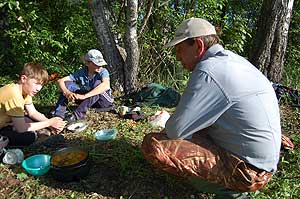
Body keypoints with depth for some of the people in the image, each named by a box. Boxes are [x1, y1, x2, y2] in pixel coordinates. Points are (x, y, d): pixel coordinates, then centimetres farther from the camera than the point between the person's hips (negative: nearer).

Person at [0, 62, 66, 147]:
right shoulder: (13, 94, -32)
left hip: (7, 122, 9)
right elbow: (21, 128, -33)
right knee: (29, 137, -28)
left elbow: (33, 113, 1)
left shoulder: (25, 89, -4)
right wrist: (49, 123, -26)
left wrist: (51, 122, -16)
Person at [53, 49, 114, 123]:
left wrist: (84, 96, -46)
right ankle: (58, 114, -23)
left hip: (105, 101, -3)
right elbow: (60, 81, -15)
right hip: (88, 101, 3)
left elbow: (106, 85, -42)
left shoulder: (103, 71, -20)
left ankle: (77, 115, -32)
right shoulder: (81, 73, -11)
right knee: (67, 84, -16)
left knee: (98, 83, -34)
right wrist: (67, 92, -38)